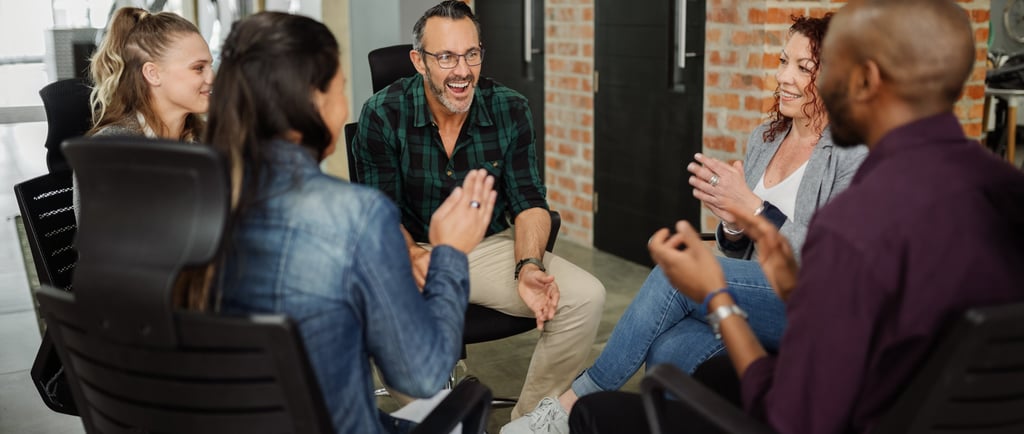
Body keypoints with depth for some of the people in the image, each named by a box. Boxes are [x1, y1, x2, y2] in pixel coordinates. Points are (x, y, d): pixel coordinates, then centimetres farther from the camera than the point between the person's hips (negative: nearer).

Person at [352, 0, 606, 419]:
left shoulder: (510, 110, -5)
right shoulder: (383, 115, -12)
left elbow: (529, 201, -3)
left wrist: (528, 266, -23)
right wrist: (414, 256, -32)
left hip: (492, 245, 3)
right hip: (414, 249, -2)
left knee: (586, 297, -19)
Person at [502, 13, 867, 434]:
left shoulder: (856, 154, -10)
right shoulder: (764, 138, 11)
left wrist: (753, 208, -23)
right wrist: (733, 223, -10)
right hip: (756, 298, 6)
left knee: (679, 270, -26)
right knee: (668, 350, -27)